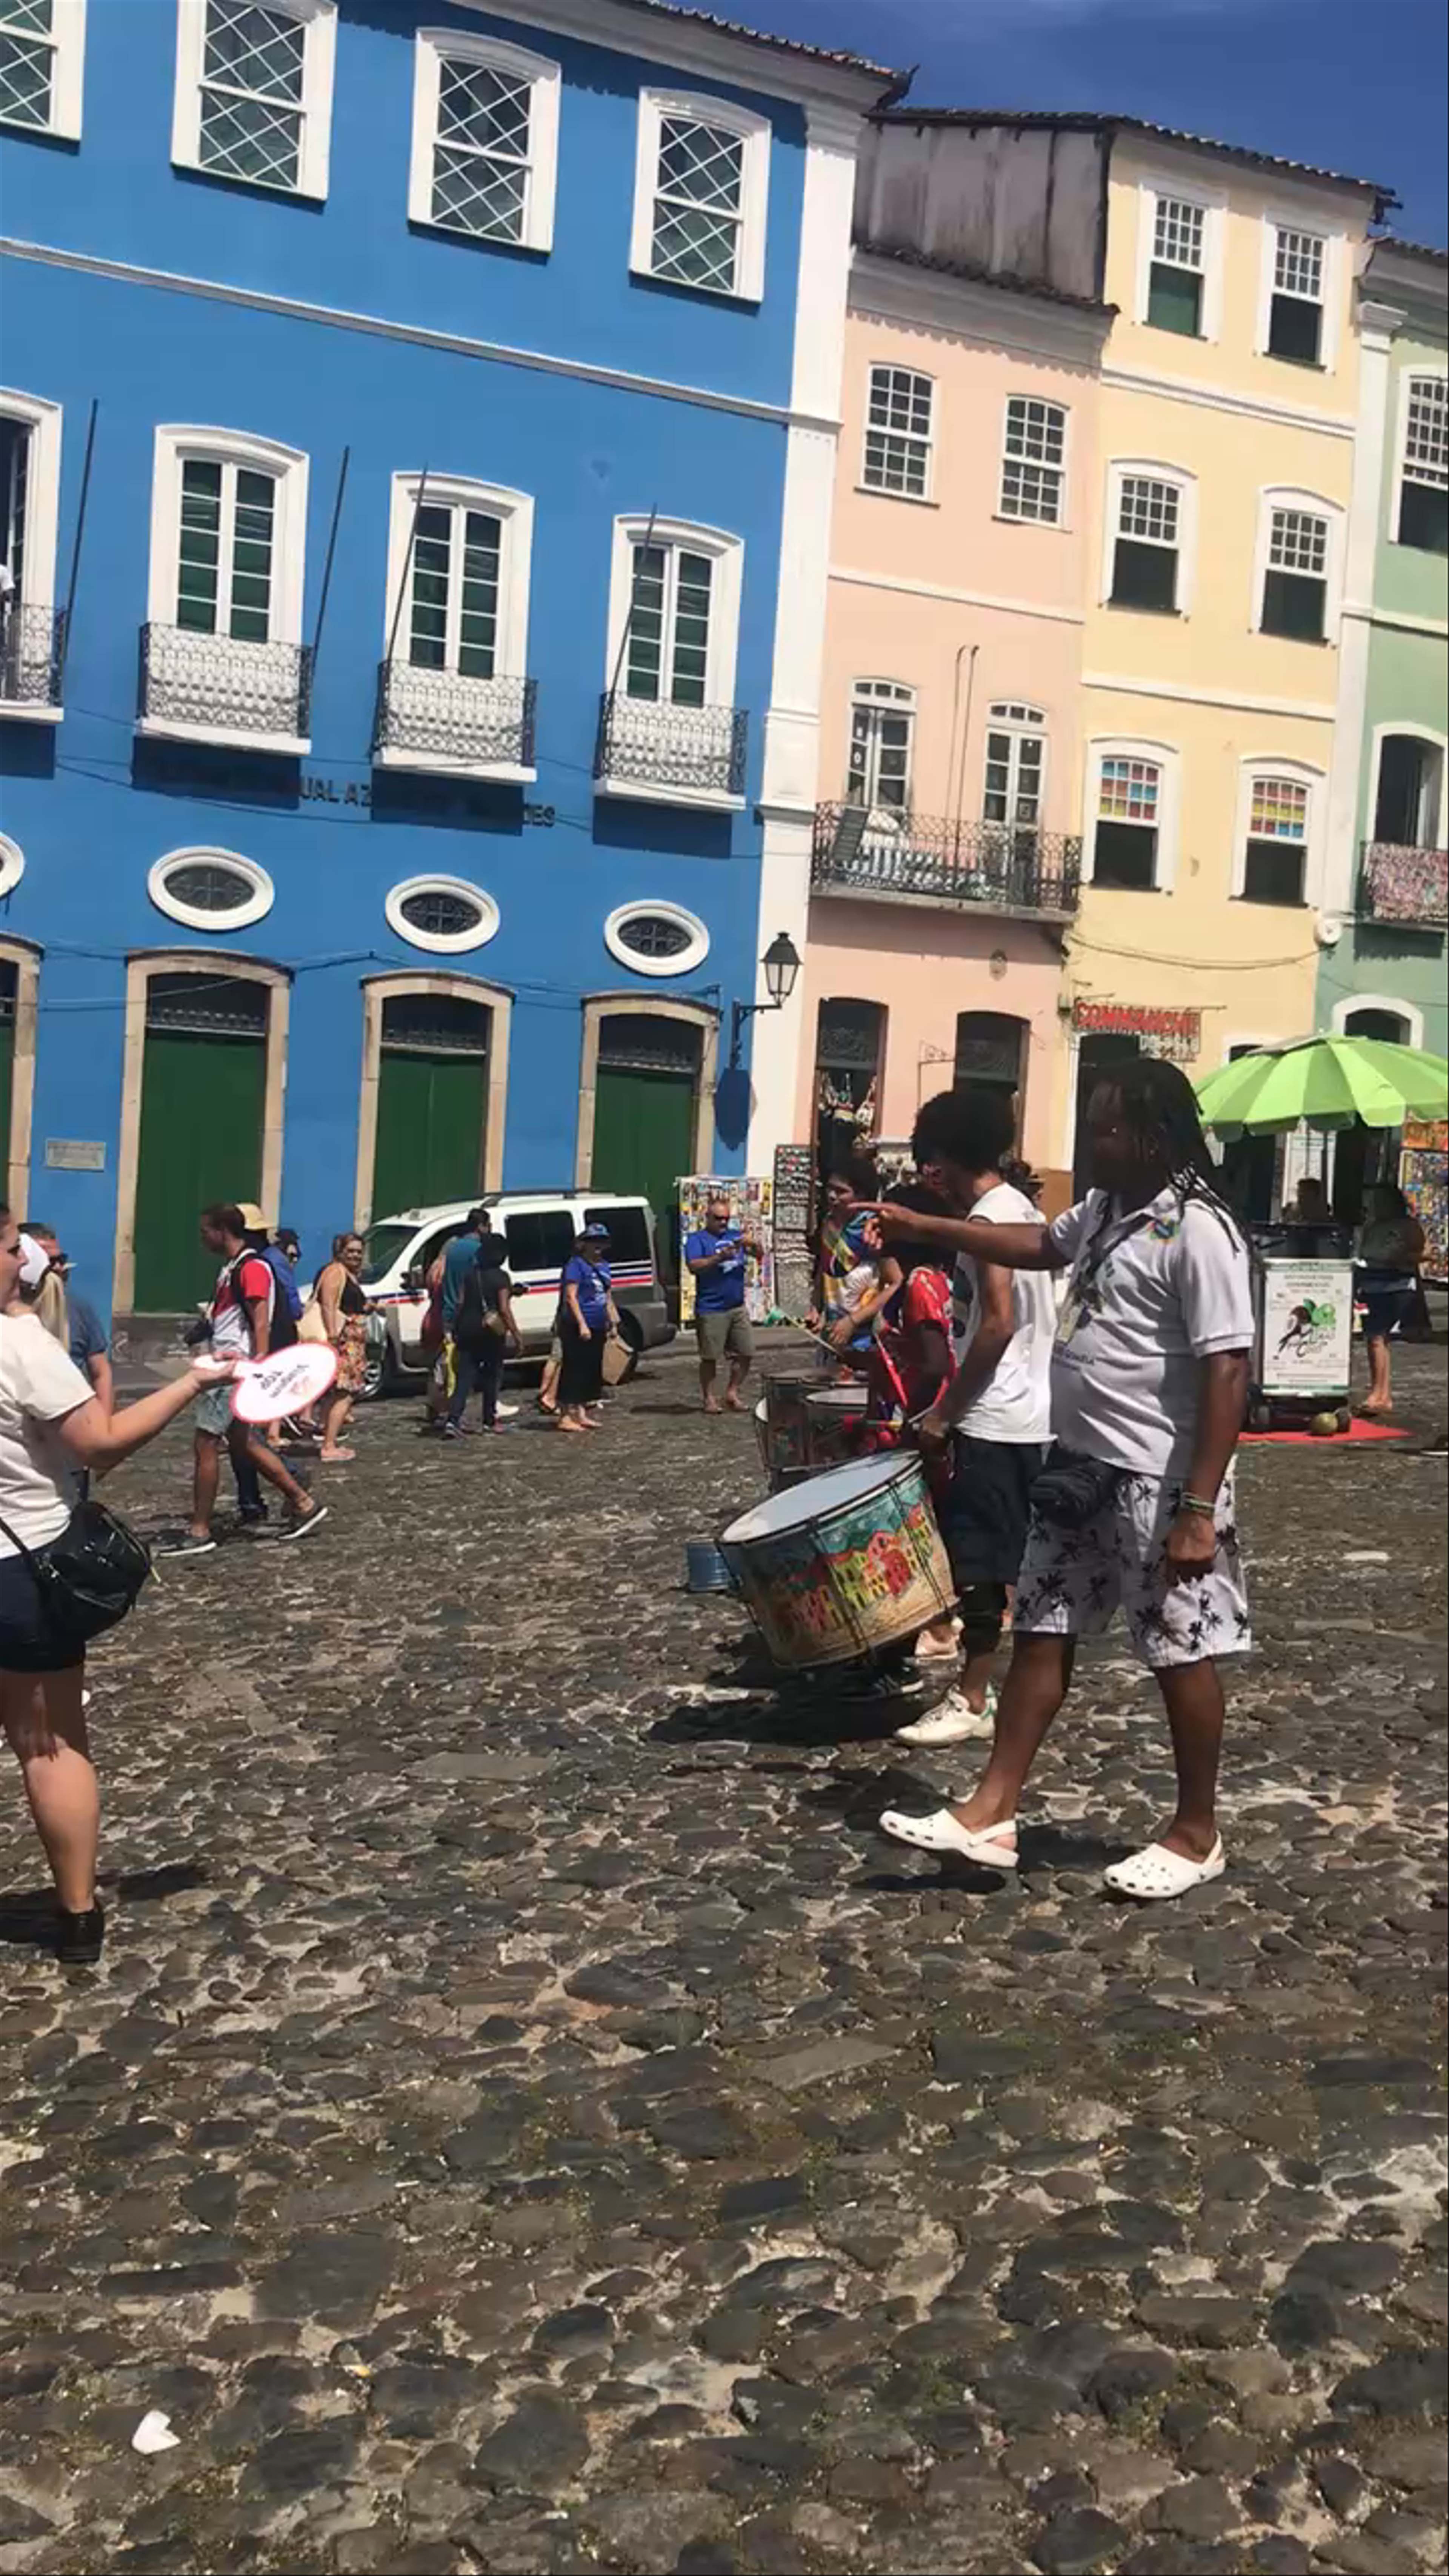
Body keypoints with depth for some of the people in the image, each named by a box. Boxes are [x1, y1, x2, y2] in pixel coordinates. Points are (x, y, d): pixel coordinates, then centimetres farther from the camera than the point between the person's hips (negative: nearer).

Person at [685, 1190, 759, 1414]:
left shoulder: (735, 1235, 14)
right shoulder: (697, 1239, 0)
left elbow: (759, 1255, 10)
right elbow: (695, 1266, -14)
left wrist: (751, 1244, -12)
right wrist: (720, 1257, -25)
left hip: (738, 1307, 5)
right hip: (711, 1310, -5)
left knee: (745, 1353, 5)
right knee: (710, 1357, 0)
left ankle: (733, 1392, 18)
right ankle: (709, 1398, 10)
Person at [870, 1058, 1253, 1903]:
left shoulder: (1198, 1232, -20)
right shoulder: (1105, 1210, 8)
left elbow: (1227, 1372, -23)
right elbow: (1039, 1245, 28)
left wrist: (1200, 1509, -24)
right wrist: (922, 1226, 23)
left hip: (1159, 1483, -9)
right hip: (1080, 1467, 9)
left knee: (1182, 1654, 6)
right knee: (1042, 1634, 11)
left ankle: (1198, 1834, 23)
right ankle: (992, 1812, 19)